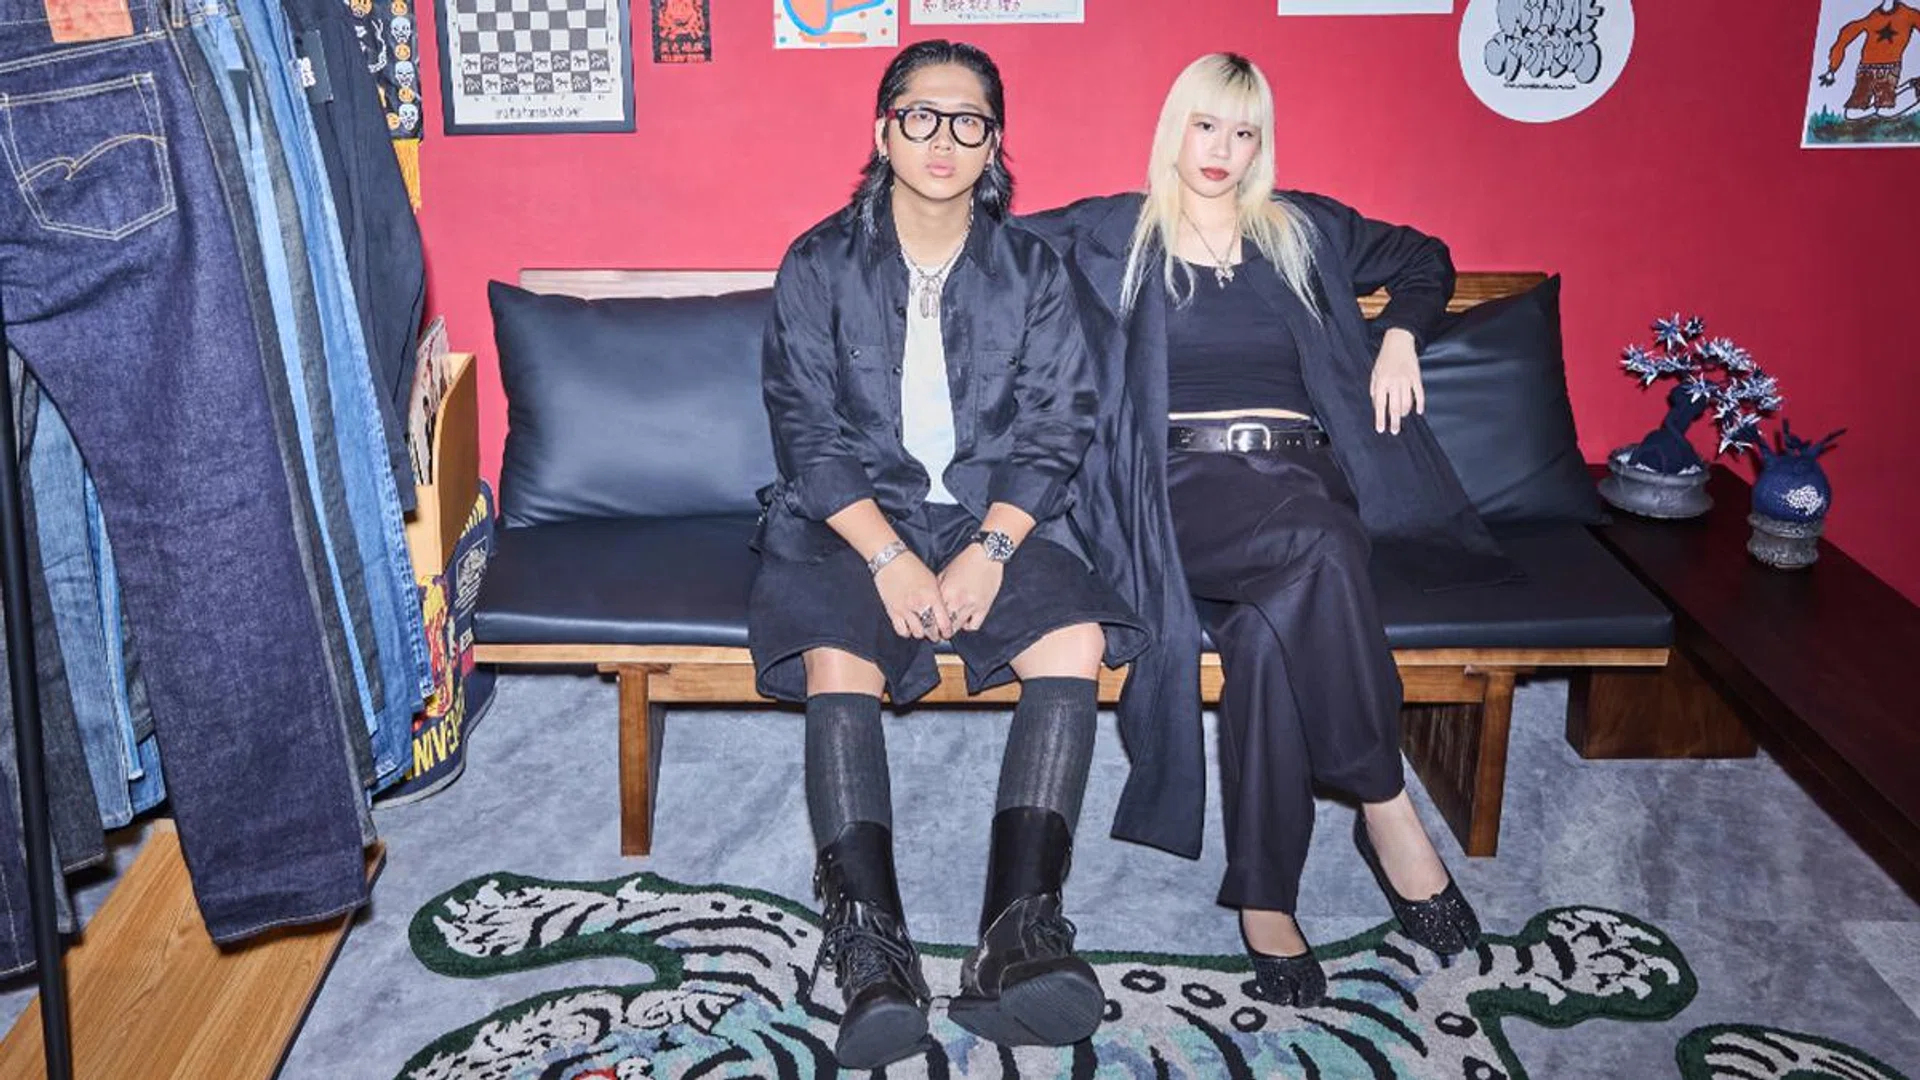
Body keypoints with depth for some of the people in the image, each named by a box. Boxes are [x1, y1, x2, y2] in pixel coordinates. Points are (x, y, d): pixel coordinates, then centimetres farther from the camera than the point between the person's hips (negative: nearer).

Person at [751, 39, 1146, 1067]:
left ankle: (1017, 937, -29)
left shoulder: (1031, 271, 7)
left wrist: (990, 549, -16)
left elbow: (1054, 431, 1)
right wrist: (889, 559, -19)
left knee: (1075, 638, -26)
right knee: (838, 660, -31)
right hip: (850, 517, -1)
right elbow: (808, 432, -5)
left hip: (998, 515, 2)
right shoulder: (819, 266, 2)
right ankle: (873, 955, -31)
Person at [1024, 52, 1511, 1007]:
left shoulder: (1305, 232, 23)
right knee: (1320, 547, -38)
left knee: (1274, 625, -35)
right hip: (1184, 484, -2)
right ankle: (1386, 809, -26)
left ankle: (1264, 897, -26)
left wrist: (1400, 336, 17)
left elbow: (1424, 260, 34)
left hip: (1302, 473, 3)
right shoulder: (1115, 232, 16)